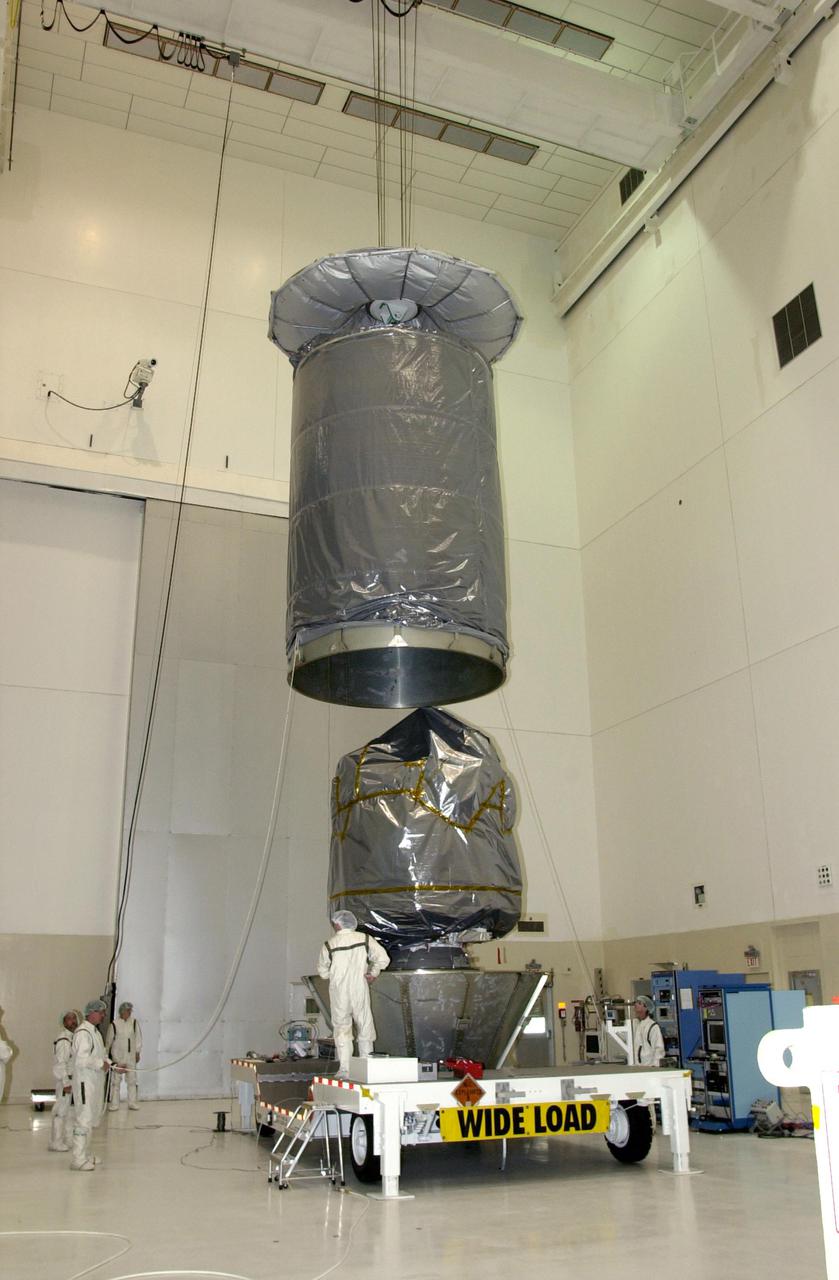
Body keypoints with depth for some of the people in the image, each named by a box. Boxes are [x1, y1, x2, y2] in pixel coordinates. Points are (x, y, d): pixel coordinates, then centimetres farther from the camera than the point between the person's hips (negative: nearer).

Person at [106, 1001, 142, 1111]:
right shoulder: (114, 1024, -8)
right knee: (115, 1080, 3)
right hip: (117, 1056, -2)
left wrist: (137, 1052, 6)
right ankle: (114, 1104, 13)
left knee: (132, 1079, 6)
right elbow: (108, 1041, 3)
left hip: (131, 1056, 2)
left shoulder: (134, 1022, -2)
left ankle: (132, 1103, 14)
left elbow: (138, 1038, 6)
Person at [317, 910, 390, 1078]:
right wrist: (372, 973, 3)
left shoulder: (329, 945, -7)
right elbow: (383, 958, -10)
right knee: (365, 1027, 11)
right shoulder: (365, 939, -5)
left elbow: (323, 971, 4)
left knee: (342, 1029, 9)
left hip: (338, 991, -1)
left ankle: (345, 1068, 5)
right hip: (360, 990, 1)